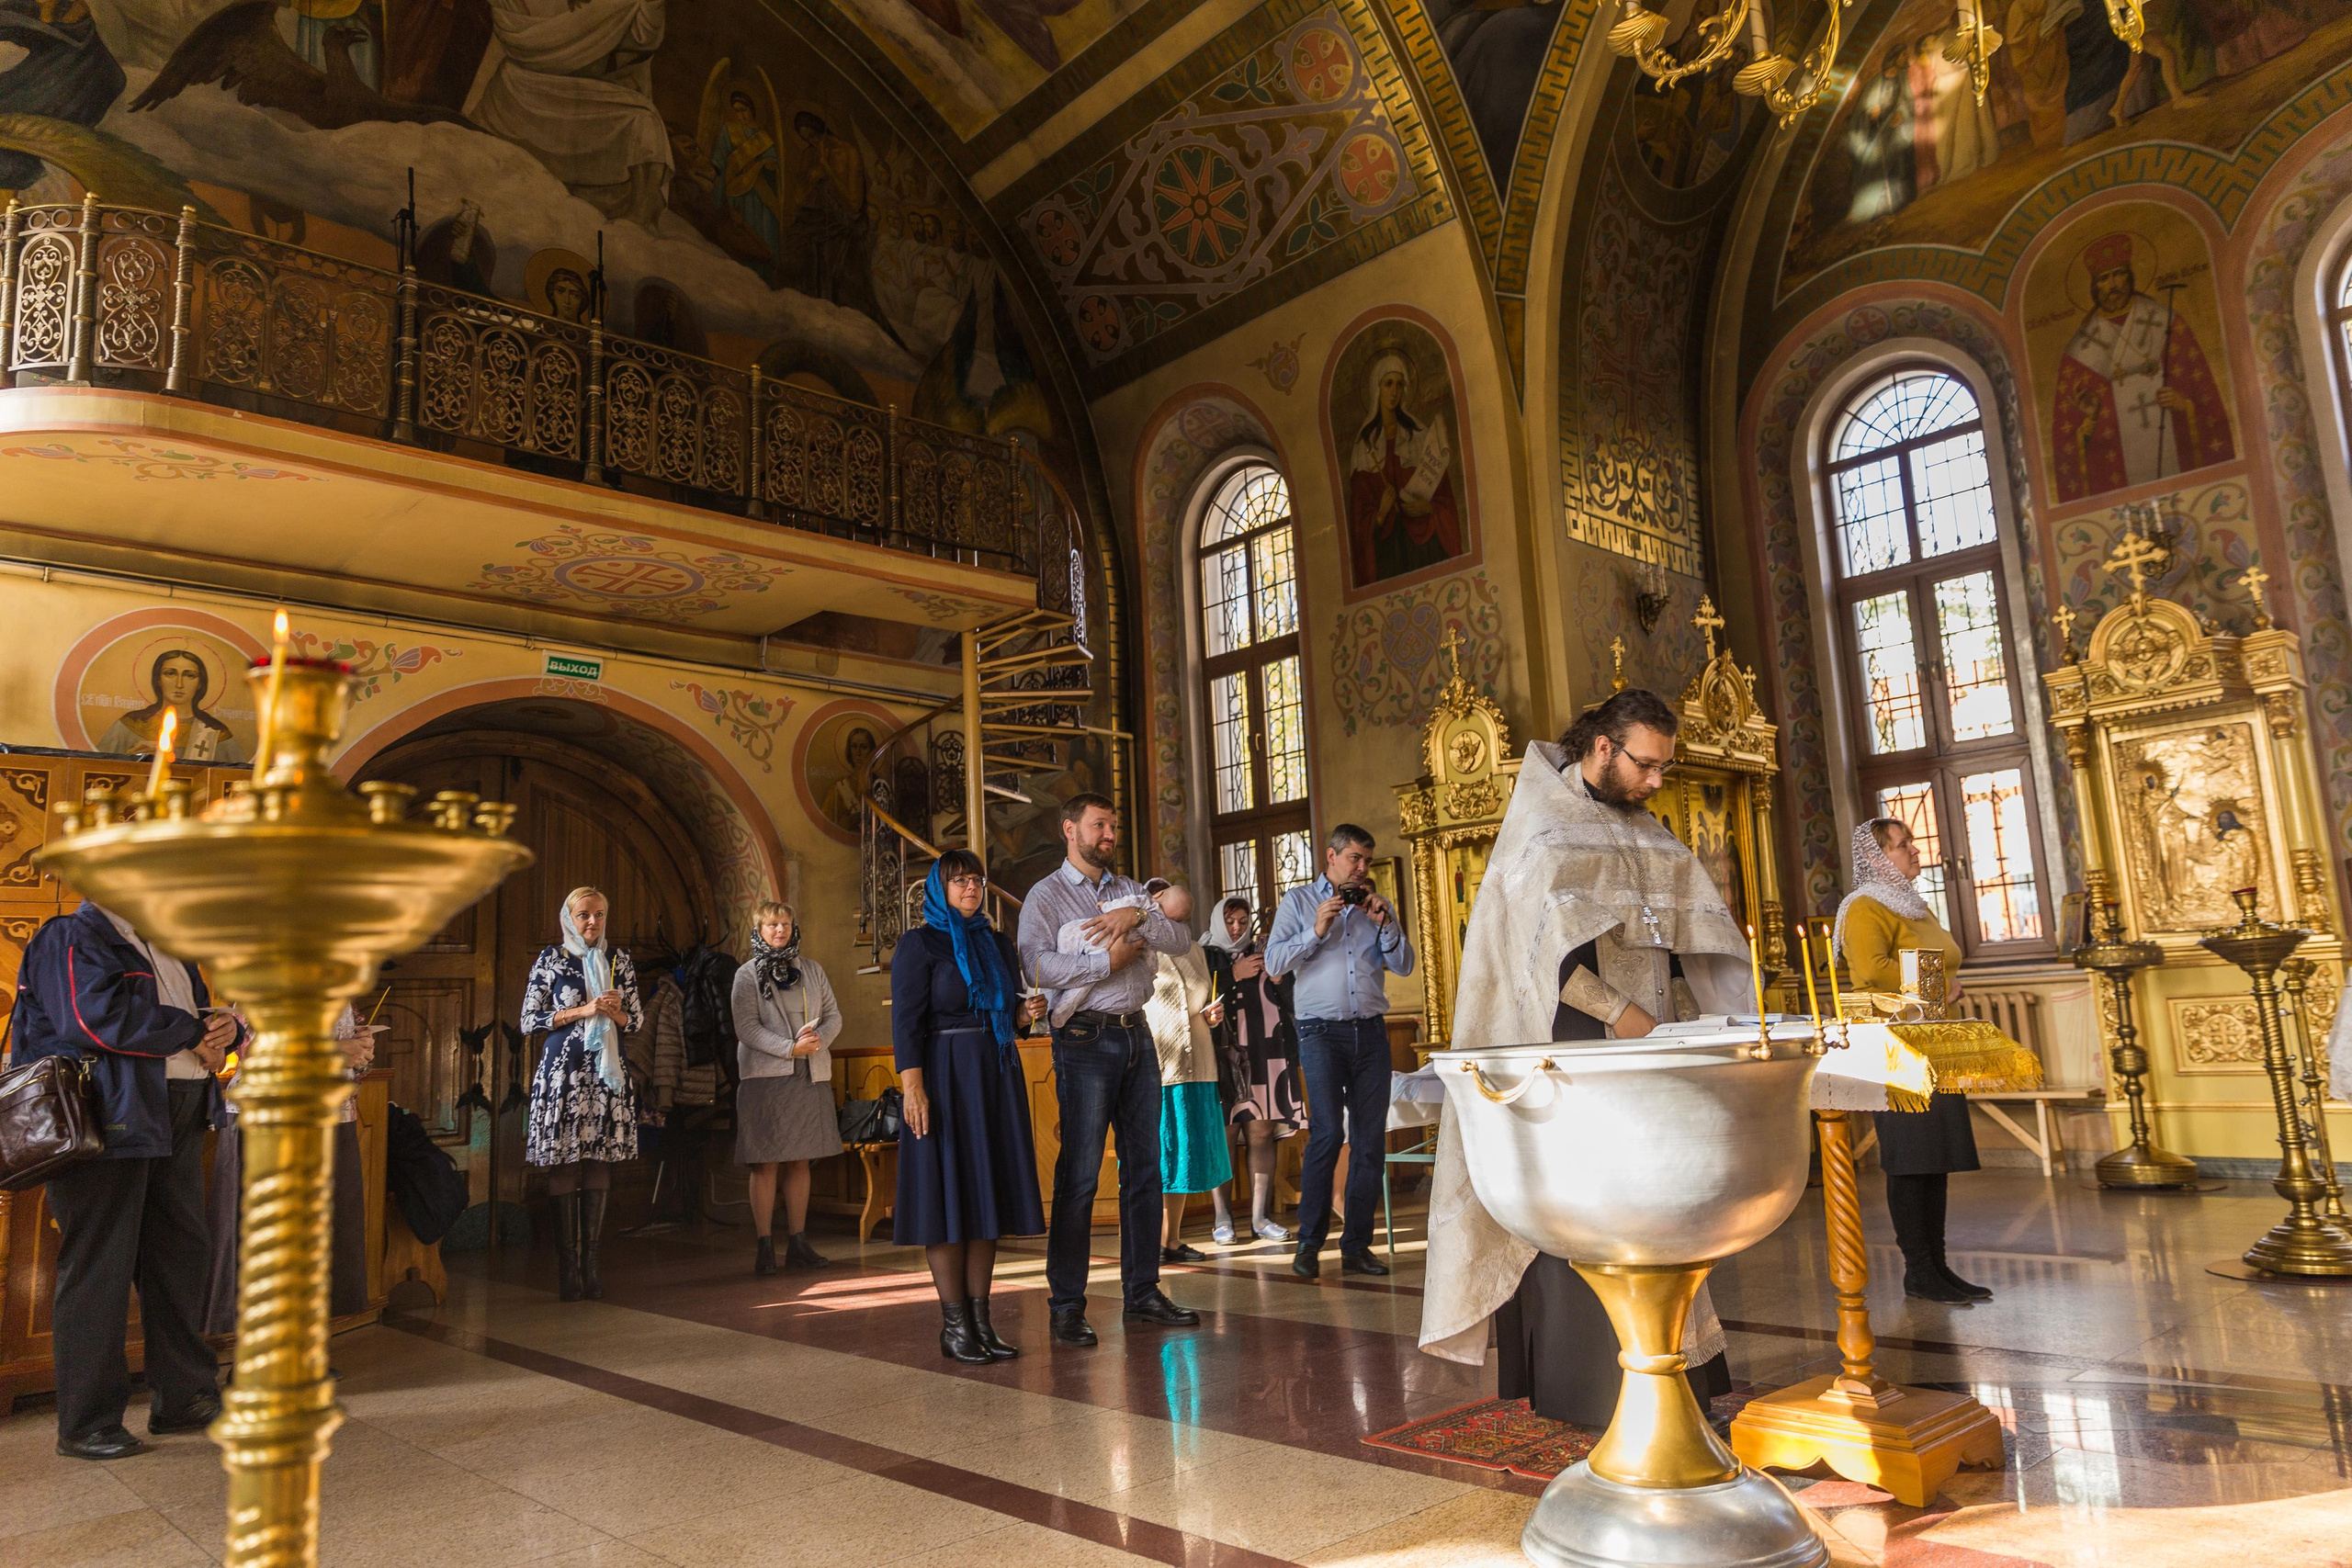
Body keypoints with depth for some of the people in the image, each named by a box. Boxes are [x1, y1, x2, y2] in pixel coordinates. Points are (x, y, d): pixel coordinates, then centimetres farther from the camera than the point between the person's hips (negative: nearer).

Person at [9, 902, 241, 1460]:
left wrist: (226, 1026, -3)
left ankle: (182, 1399, 22)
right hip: (110, 1119, -8)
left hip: (178, 1118, 8)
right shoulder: (70, 939, -5)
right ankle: (86, 1424, 9)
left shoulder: (167, 949, 21)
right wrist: (194, 1033, -11)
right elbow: (101, 1017, -21)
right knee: (100, 1267, -2)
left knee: (183, 1255, 11)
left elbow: (209, 1014, 22)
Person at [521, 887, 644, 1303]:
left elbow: (638, 1019, 15)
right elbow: (529, 1020, -1)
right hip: (563, 1070, -3)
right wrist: (584, 1010, -10)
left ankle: (590, 1261, 8)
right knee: (564, 1165, -3)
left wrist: (614, 1013, -7)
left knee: (600, 1164, 2)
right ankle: (567, 1266, 3)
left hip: (606, 1072, 3)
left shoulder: (620, 960, 11)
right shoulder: (550, 960, 3)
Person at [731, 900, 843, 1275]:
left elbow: (834, 1015, 11)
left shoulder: (813, 970, 14)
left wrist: (819, 1038, -11)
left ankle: (798, 1243, 11)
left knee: (800, 1162, 5)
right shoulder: (747, 975, 3)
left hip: (810, 1076, 4)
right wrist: (791, 1048, -16)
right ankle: (765, 1247, 2)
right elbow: (746, 1028, -7)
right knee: (765, 1164, -3)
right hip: (765, 1076, -3)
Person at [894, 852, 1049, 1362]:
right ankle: (954, 1324, 3)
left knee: (987, 1192, 6)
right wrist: (912, 1086, -20)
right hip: (945, 1076, -6)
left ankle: (981, 1317, 12)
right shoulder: (919, 944, -3)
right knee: (947, 1192, -4)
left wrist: (1028, 1011, -2)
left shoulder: (998, 943, 14)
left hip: (996, 1077, 6)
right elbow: (906, 1020, -11)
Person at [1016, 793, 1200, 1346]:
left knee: (1144, 1167, 9)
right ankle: (1067, 1305, 3)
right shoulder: (1047, 895, 1)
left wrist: (1139, 917, -11)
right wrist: (1108, 960, -14)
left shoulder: (1131, 891, 18)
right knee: (1079, 1172, -5)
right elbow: (1037, 963, -17)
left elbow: (1182, 940, 6)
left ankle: (1142, 1291, 19)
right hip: (1085, 1037, -6)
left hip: (1137, 1035, 6)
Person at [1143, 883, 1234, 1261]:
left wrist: (1212, 1015, 5)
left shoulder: (1195, 952, 18)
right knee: (1152, 1157, -3)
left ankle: (1173, 1240, 18)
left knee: (1186, 1154, 9)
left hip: (1193, 1066, 6)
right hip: (1151, 1068, -6)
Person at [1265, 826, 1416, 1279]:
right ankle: (1309, 1243, -6)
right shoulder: (1298, 901, 9)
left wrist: (1384, 923, -5)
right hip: (1322, 1029, -4)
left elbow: (1403, 966, 10)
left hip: (1371, 1031, 4)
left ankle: (1356, 1246, 9)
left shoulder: (1377, 905, 18)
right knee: (1328, 1131, -15)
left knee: (1370, 1140, 1)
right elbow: (1274, 963, 0)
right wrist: (1316, 931, -12)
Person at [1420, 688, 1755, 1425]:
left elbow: (1698, 934, 10)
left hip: (1643, 1055, 7)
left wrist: (1747, 1017, -3)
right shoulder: (1540, 826, -5)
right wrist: (1618, 1013, -21)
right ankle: (1577, 1390, 5)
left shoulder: (1652, 838, 15)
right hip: (1564, 1049, -6)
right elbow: (1541, 947, -15)